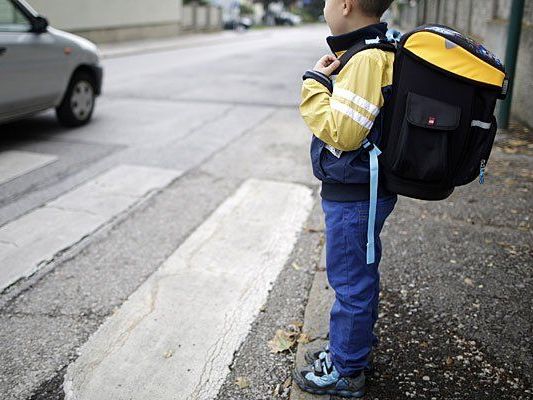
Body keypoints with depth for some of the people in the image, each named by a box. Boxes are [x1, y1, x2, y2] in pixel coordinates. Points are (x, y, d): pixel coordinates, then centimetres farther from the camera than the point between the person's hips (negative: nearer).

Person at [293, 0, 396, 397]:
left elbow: (339, 132, -26)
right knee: (361, 276, 23)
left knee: (351, 283, 4)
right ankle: (357, 347, 42)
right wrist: (330, 78, 4)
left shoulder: (367, 59, -22)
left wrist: (315, 82, -18)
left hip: (353, 198, -10)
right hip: (368, 191, 10)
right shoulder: (383, 50, 9)